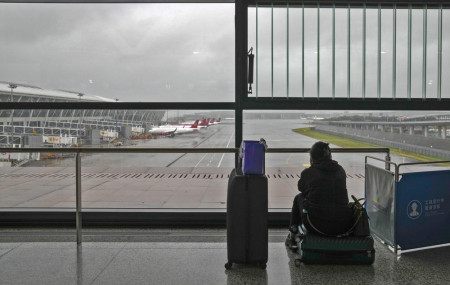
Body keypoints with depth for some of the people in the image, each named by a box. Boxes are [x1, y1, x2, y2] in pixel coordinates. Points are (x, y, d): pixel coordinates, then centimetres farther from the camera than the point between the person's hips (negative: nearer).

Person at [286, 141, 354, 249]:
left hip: (318, 226, -3)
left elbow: (302, 189, 21)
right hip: (344, 227, 3)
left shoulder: (308, 173, -1)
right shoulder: (340, 170, 9)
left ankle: (292, 236, 34)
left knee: (299, 197, 25)